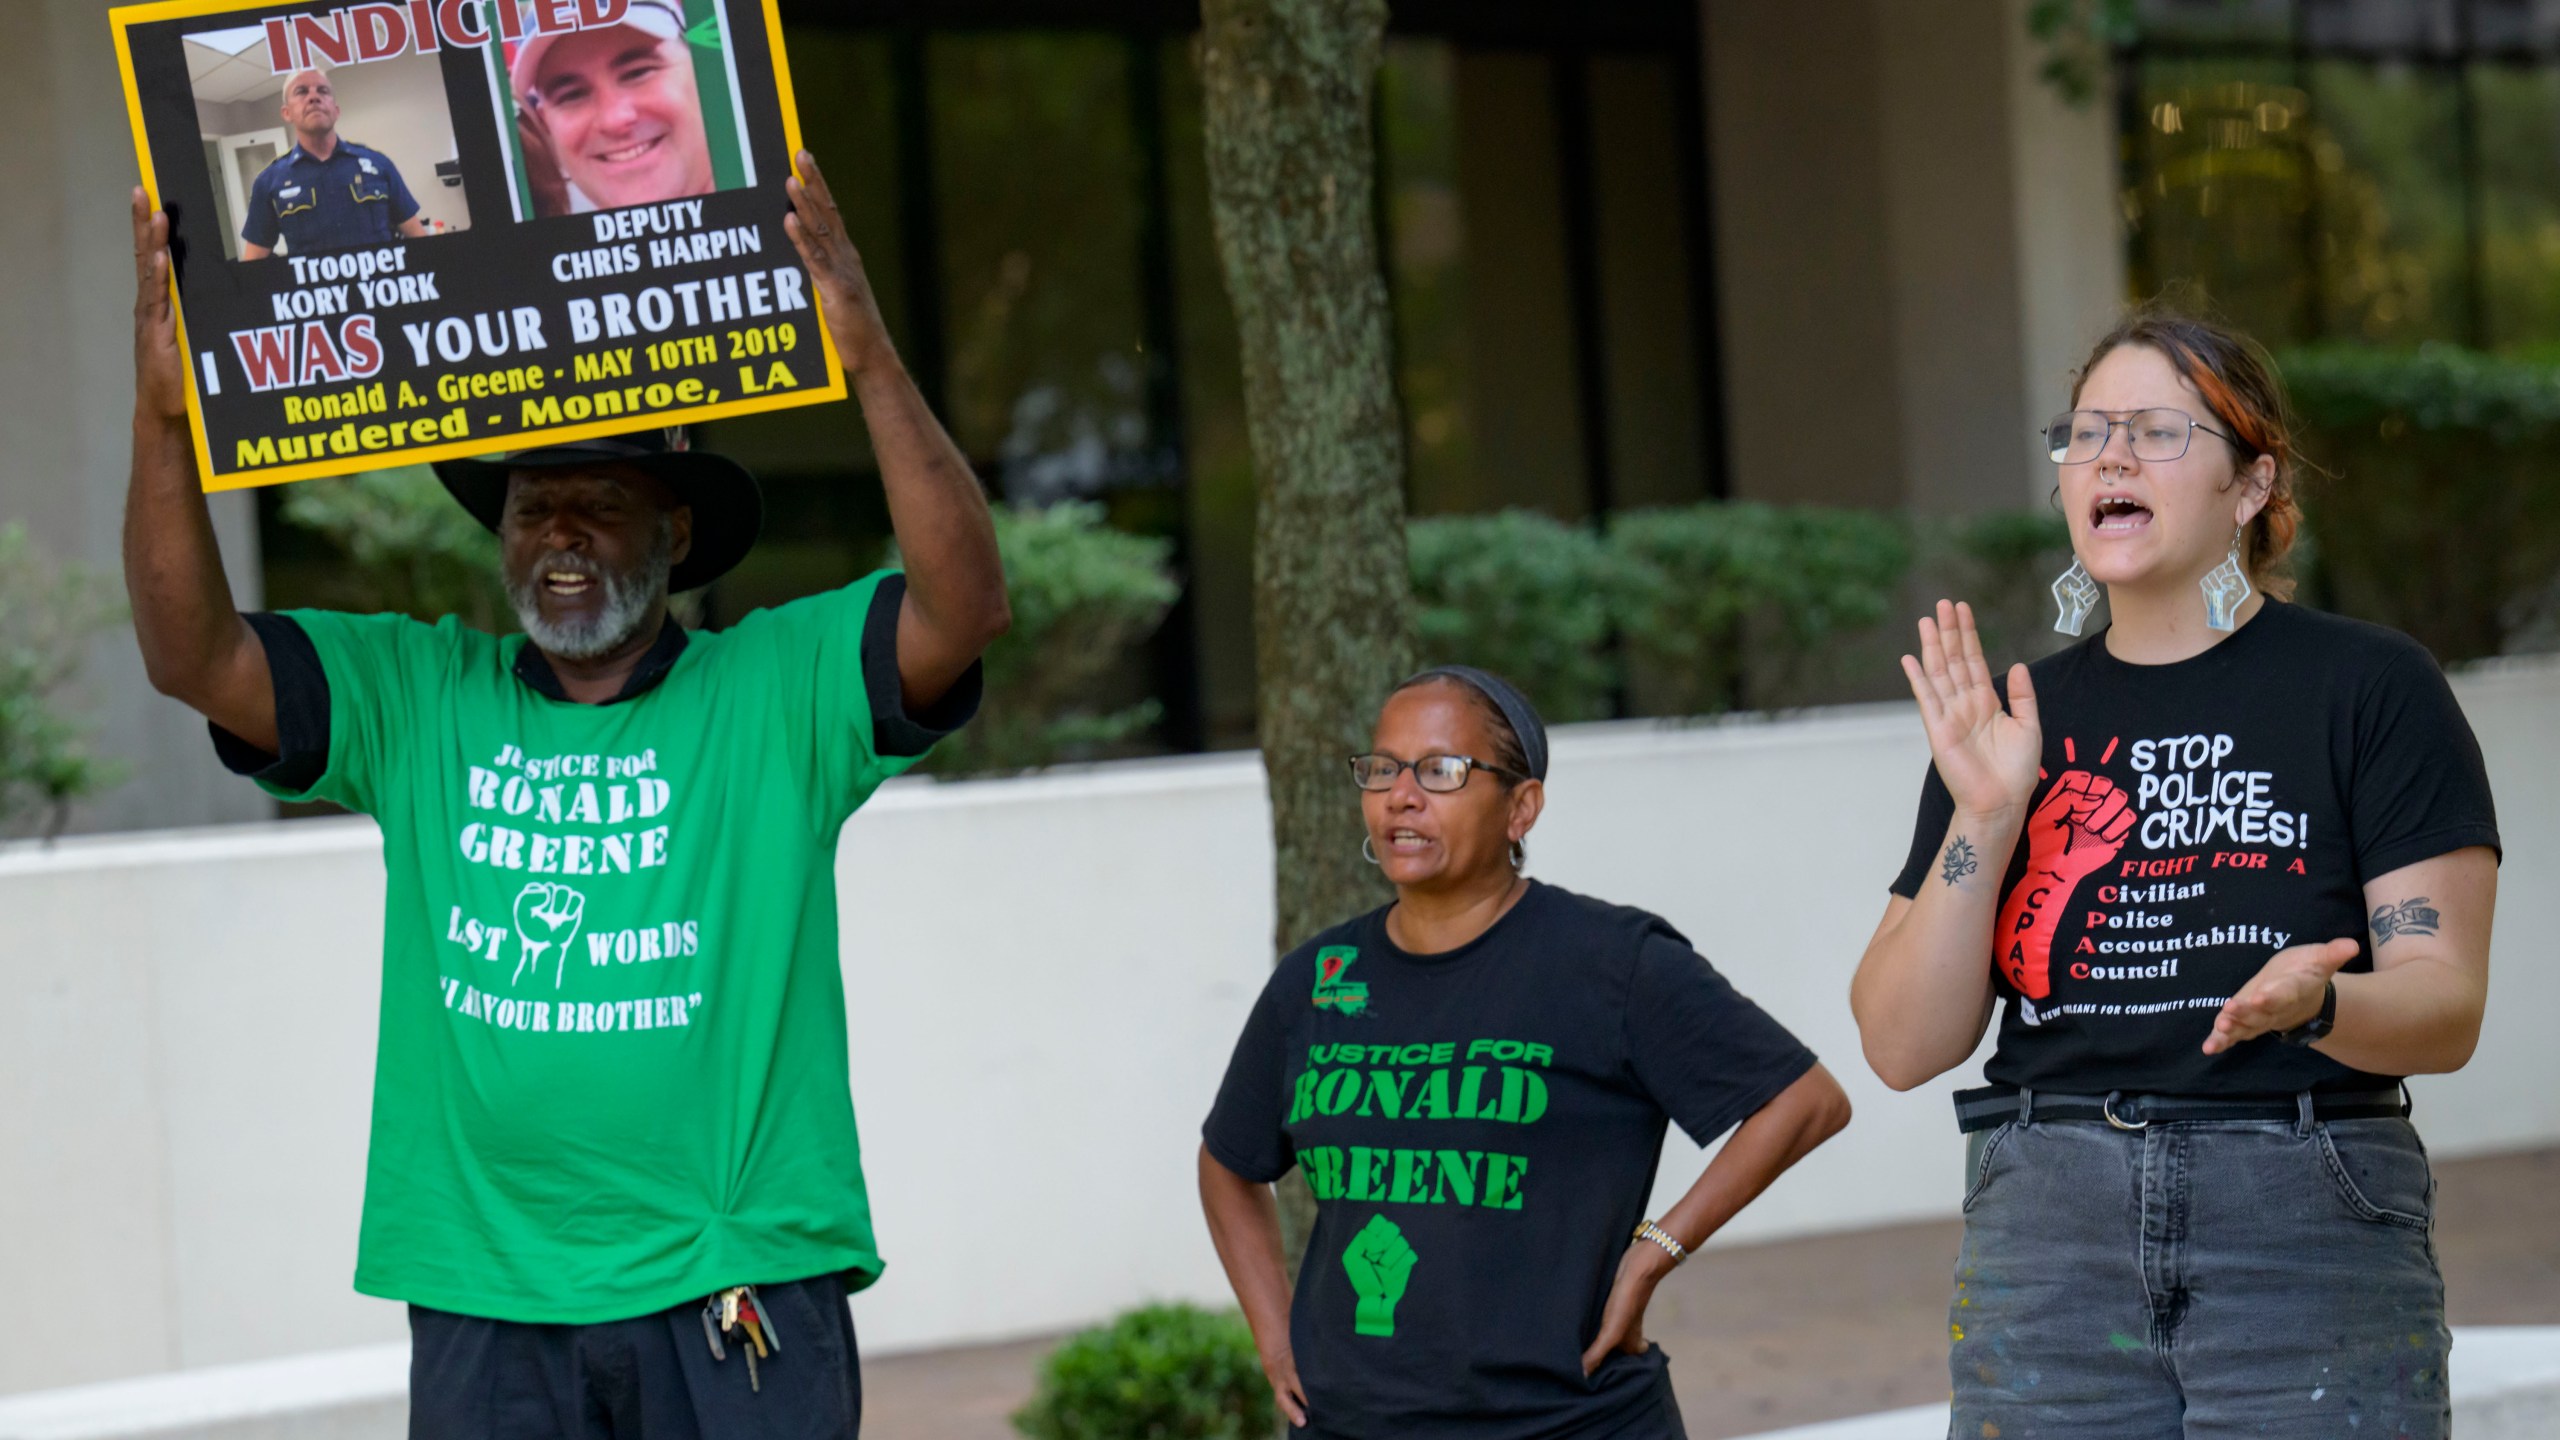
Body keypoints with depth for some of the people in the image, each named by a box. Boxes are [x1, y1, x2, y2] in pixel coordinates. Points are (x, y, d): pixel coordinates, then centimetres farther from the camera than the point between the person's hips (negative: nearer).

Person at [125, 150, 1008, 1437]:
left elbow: (965, 607, -13)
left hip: (740, 1293, -2)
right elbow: (194, 654, 1)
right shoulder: (415, 699, 10)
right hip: (486, 1305, 2)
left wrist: (869, 364, -24)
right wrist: (164, 414, -14)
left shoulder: (781, 687, 3)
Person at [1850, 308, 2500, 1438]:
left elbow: (2447, 1009, -3)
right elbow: (1904, 1047, 6)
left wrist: (2313, 1006, -24)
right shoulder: (2011, 722, 13)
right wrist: (1983, 818, -6)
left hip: (2314, 1224, -3)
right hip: (2045, 1234, 3)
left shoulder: (2369, 687, 3)